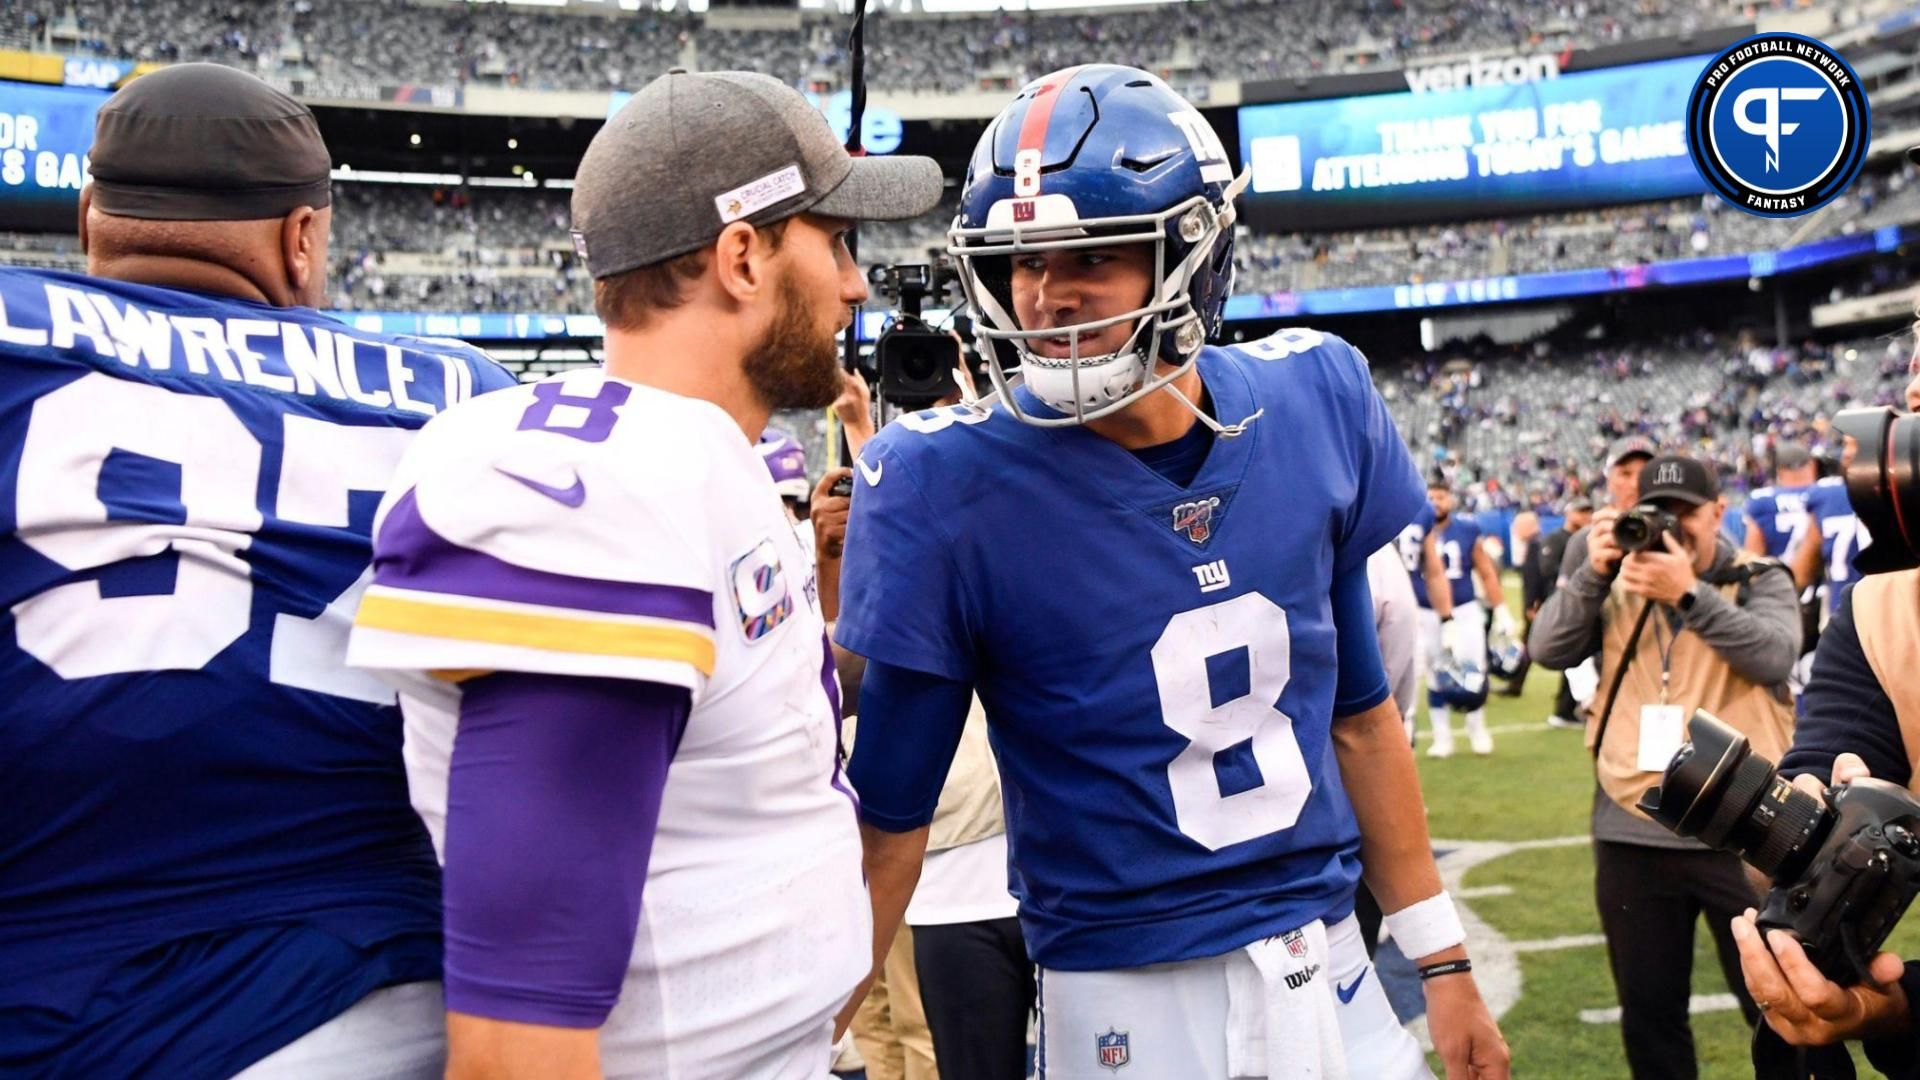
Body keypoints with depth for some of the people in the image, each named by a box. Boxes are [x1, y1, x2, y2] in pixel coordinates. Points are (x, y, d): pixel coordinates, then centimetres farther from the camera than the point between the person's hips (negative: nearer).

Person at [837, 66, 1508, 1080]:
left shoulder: (1313, 400, -5)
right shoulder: (948, 487, -18)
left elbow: (1358, 711, 5)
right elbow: (887, 816, -11)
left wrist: (1442, 962, 10)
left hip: (1332, 975, 4)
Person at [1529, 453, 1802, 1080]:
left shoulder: (1760, 582, 2)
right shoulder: (1617, 586, 9)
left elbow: (1775, 656, -16)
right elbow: (1549, 651, -3)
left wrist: (1689, 592, -23)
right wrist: (1593, 573, -14)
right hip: (1631, 835, 3)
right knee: (1648, 1015, 14)